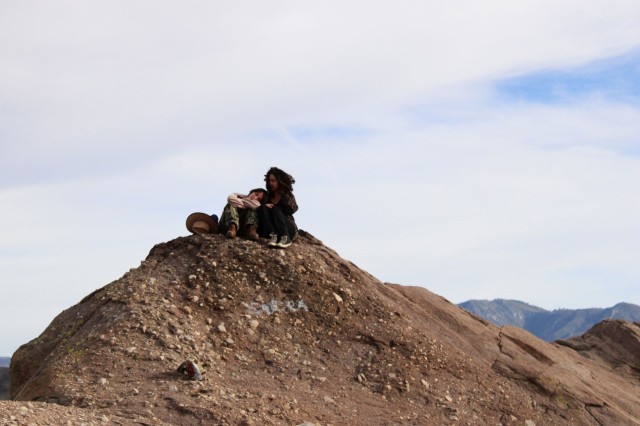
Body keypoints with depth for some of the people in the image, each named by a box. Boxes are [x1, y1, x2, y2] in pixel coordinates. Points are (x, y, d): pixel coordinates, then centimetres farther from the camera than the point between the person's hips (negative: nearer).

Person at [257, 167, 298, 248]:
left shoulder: (287, 195, 10)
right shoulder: (268, 196, 18)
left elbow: (293, 209, -7)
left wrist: (273, 206, -10)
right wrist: (266, 206, -16)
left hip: (289, 229, -2)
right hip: (272, 228, 2)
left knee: (275, 210, -26)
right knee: (263, 208, -20)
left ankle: (285, 238, -43)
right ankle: (273, 236, -43)